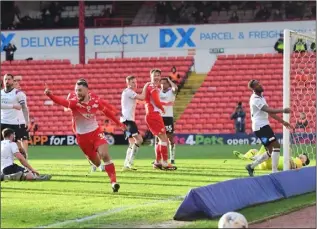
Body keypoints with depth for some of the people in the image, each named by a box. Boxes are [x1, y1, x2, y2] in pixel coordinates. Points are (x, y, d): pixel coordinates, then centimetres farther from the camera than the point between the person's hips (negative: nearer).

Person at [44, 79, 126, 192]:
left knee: (105, 155, -19)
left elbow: (106, 111, 9)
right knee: (96, 162, 13)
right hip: (82, 136, -1)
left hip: (96, 132, 1)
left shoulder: (95, 100, -10)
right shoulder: (74, 102, -20)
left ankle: (114, 181, -13)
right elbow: (63, 102, -42)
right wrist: (50, 95, -62)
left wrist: (118, 123, 17)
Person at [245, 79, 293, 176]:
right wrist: (283, 110, -35)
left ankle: (251, 166, 20)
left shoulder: (261, 97, 18)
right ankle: (274, 171, -17)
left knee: (271, 152, 9)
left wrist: (283, 122, 16)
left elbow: (270, 112, 21)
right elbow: (268, 110, -27)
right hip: (260, 127, -10)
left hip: (264, 126, 10)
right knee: (276, 146, -17)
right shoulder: (256, 99, -14)